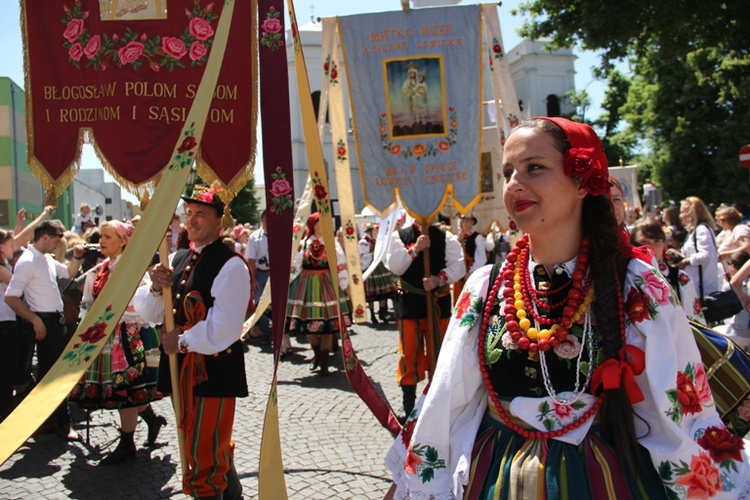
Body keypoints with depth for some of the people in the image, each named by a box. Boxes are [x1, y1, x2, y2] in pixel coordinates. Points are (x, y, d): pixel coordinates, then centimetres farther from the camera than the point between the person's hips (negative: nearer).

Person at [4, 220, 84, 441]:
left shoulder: (47, 259, 10)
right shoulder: (27, 261, -17)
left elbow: (69, 272, 26)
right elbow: (10, 297, -21)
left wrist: (77, 257, 7)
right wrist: (35, 320, -21)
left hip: (56, 320, 9)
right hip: (45, 321, -9)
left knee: (49, 372, 16)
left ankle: (47, 419, 27)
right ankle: (62, 423, 7)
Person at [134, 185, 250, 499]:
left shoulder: (230, 265, -14)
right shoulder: (177, 259, 10)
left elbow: (226, 327, -22)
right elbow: (147, 313, 10)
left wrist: (184, 341, -16)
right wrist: (156, 287, -9)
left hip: (214, 369, -8)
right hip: (182, 366, 8)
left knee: (204, 452, -3)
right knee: (216, 445, 23)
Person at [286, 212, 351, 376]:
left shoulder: (332, 243, -2)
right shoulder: (302, 244, 2)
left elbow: (341, 266, -3)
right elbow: (294, 266, 6)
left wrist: (345, 286, -6)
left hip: (327, 285, -2)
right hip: (306, 286, 2)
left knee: (327, 325, 0)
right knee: (307, 323, 7)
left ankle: (324, 362, 12)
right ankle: (317, 354, 33)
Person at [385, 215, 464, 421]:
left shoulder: (445, 237, 2)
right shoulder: (399, 236, 3)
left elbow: (458, 265, -5)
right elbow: (394, 266, -9)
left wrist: (439, 278, -21)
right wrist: (415, 248, -18)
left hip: (438, 301, 0)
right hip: (408, 302, 0)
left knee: (439, 352, 8)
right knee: (409, 353, 4)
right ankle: (408, 406, 14)